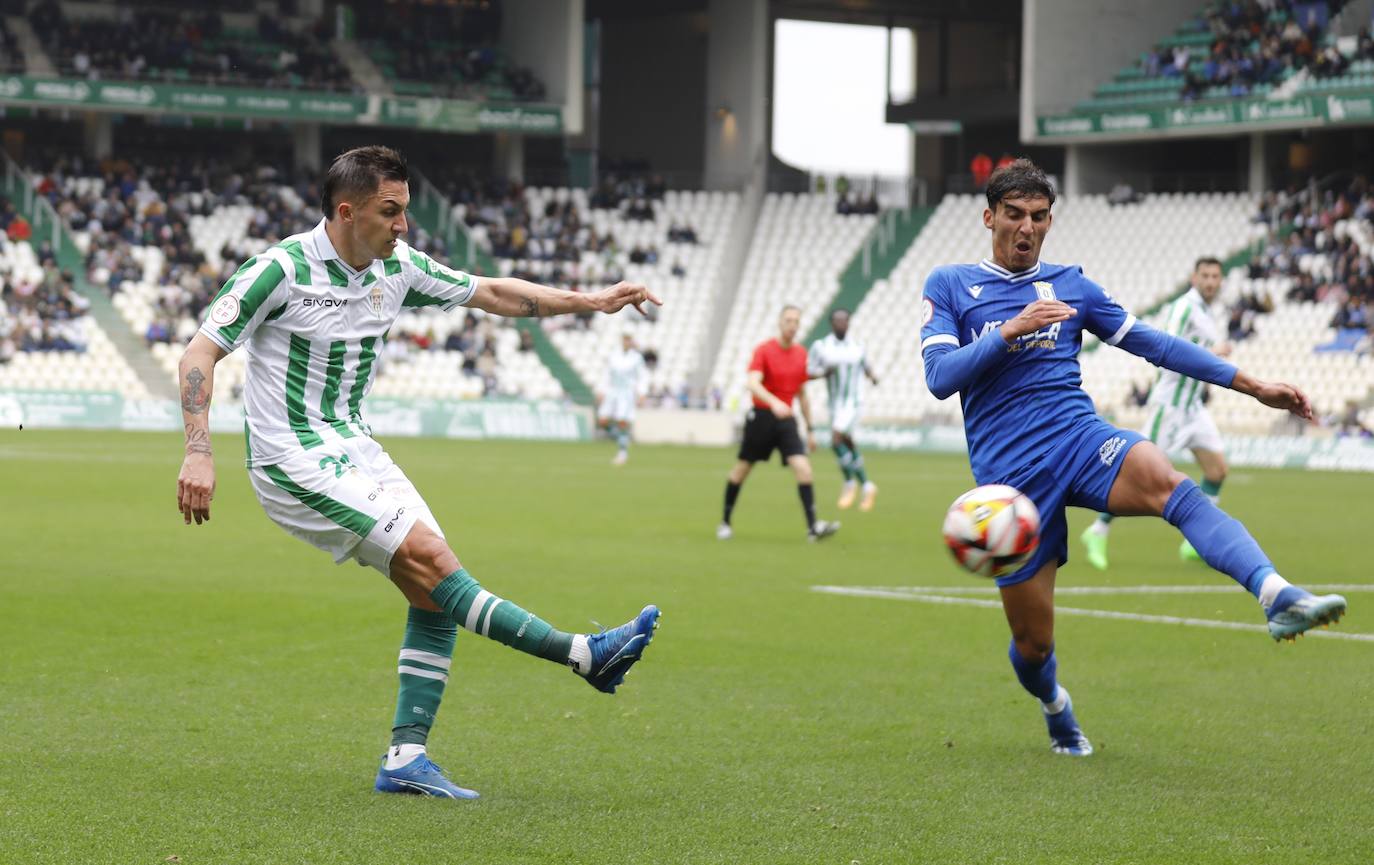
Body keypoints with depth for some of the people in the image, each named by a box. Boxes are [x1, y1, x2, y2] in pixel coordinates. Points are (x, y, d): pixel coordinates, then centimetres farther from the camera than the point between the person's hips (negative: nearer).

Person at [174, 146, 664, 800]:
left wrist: (591, 301, 7)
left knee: (434, 593, -3)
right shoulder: (282, 269, -15)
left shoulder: (396, 267, 5)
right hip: (294, 460, -8)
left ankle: (405, 759, 0)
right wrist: (199, 451, -26)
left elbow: (492, 292, 15)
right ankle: (584, 655, -19)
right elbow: (201, 352, -15)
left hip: (354, 448, 8)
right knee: (426, 556, -19)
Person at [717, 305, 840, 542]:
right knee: (742, 469, 7)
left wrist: (810, 429, 18)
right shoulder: (764, 350, -9)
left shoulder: (801, 353, 7)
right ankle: (725, 522, 24)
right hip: (761, 416, -3)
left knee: (802, 468, -15)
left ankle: (813, 527, -21)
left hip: (786, 419, 3)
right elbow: (753, 384, -24)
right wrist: (774, 403, -41)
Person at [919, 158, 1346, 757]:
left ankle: (1277, 597, -56)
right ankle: (1055, 709, 40)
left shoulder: (1069, 285, 15)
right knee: (1032, 641, 2)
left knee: (1166, 483, -34)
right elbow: (939, 377, -5)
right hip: (1008, 475, -1)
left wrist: (1252, 385, 11)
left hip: (1080, 439, 1)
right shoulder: (949, 286, 7)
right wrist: (1012, 330, -17)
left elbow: (1153, 344, 15)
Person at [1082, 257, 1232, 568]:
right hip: (1170, 402, -9)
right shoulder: (1185, 307, -15)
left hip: (1192, 406, 9)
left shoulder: (1206, 313, 13)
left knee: (1217, 469, 1)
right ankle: (1099, 531, 4)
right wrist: (1212, 355, -25)